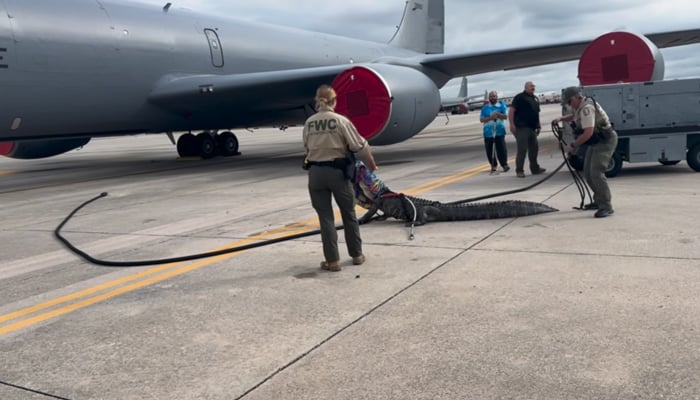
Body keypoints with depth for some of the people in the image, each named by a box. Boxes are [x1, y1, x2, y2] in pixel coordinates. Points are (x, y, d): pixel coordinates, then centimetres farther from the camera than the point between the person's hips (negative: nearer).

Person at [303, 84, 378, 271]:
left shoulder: (309, 123, 1)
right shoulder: (340, 120, -8)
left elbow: (307, 148, 4)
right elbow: (359, 145, -6)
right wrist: (371, 163, 8)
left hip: (316, 172, 2)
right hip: (338, 171, -2)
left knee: (325, 217, 7)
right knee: (349, 213, 14)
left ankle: (332, 260, 9)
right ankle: (357, 254, 25)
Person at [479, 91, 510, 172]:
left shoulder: (502, 105, 6)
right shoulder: (485, 107, 8)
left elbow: (506, 116, 0)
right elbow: (481, 119, 2)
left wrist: (498, 114, -17)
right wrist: (490, 118, -14)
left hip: (499, 131, -2)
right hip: (488, 132, 2)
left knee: (501, 149, -7)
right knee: (489, 150, 4)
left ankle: (504, 164, 7)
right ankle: (493, 165, 19)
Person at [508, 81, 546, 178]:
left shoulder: (535, 98, 20)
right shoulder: (519, 97, -5)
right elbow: (511, 111, -12)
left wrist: (538, 125, 19)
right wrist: (512, 124, -19)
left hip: (532, 128, 8)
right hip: (522, 128, -8)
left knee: (534, 148, 12)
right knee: (522, 149, -10)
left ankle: (535, 168, 22)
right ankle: (519, 171, -6)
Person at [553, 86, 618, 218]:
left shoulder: (587, 108, -23)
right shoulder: (581, 106, 9)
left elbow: (588, 133, -30)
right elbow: (574, 116, 32)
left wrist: (573, 145, -21)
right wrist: (561, 118, 12)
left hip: (605, 141, -11)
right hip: (597, 142, 11)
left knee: (596, 173, -19)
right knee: (588, 173, 13)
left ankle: (606, 207, -17)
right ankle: (599, 201, 25)